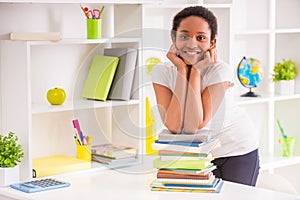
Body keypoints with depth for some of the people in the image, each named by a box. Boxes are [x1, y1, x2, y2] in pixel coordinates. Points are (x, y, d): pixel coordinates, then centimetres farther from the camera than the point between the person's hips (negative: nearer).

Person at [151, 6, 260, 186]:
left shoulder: (220, 70, -22)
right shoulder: (162, 72, -16)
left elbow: (194, 126, -32)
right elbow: (173, 126, -29)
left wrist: (196, 71, -30)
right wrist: (182, 70, -27)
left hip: (237, 152, -2)